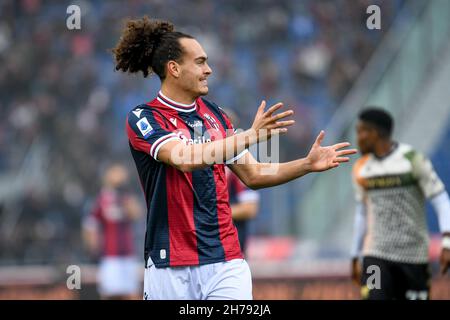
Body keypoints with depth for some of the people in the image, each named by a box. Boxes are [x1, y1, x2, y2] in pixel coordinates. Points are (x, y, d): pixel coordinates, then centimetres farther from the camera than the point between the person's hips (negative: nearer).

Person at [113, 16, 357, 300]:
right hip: (170, 267, -4)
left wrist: (307, 164, 2)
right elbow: (185, 158, -24)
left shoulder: (213, 114, 12)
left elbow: (252, 175, 16)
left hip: (226, 262, 4)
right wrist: (251, 136, -30)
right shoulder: (143, 119, -6)